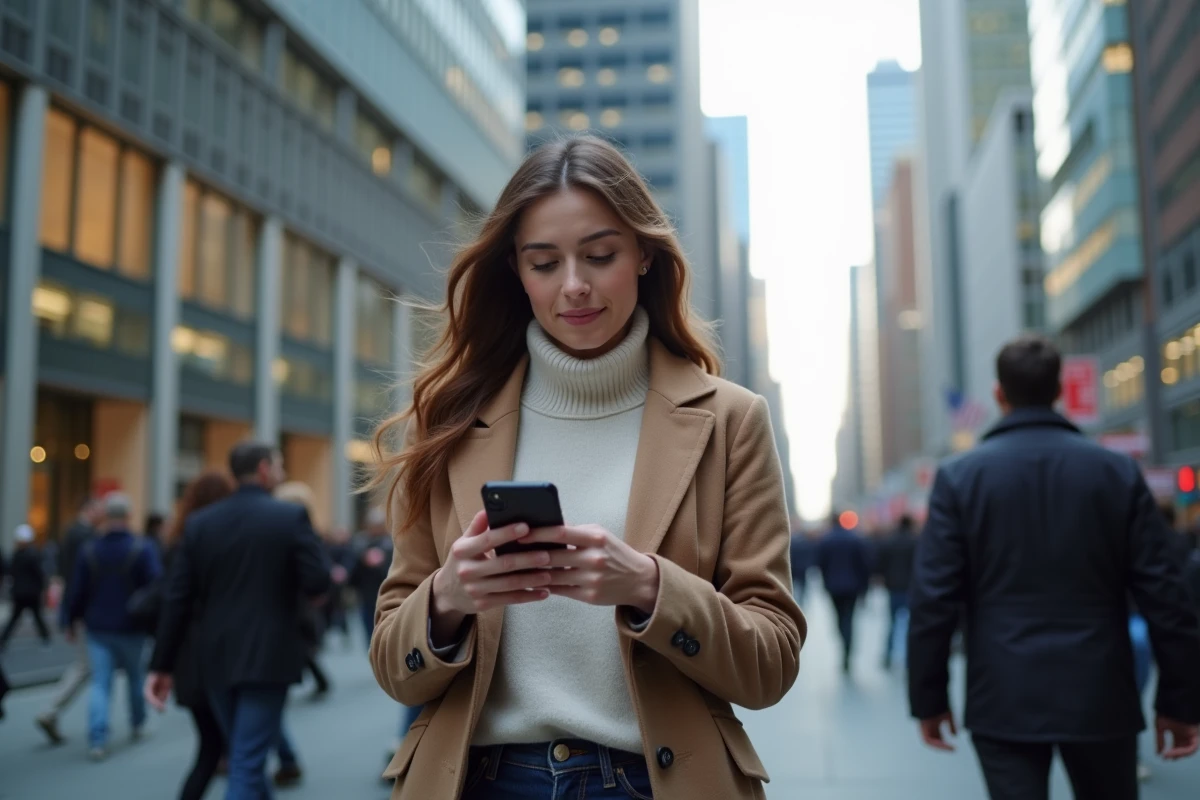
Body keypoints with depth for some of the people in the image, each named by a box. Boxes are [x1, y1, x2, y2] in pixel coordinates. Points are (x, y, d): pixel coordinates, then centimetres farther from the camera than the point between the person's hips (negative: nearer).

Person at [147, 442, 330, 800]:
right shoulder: (292, 516, -7)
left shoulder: (199, 522, 4)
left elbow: (177, 599, 1)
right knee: (246, 766, -3)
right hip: (267, 658, -5)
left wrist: (162, 665, 5)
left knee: (247, 757, 21)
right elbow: (318, 584, -14)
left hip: (216, 660, 5)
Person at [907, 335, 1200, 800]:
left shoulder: (959, 476, -4)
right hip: (1100, 697, 2)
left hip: (1004, 701, -2)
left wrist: (929, 698, 2)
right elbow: (1163, 594, -1)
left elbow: (933, 598, -7)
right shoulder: (1119, 472, 0)